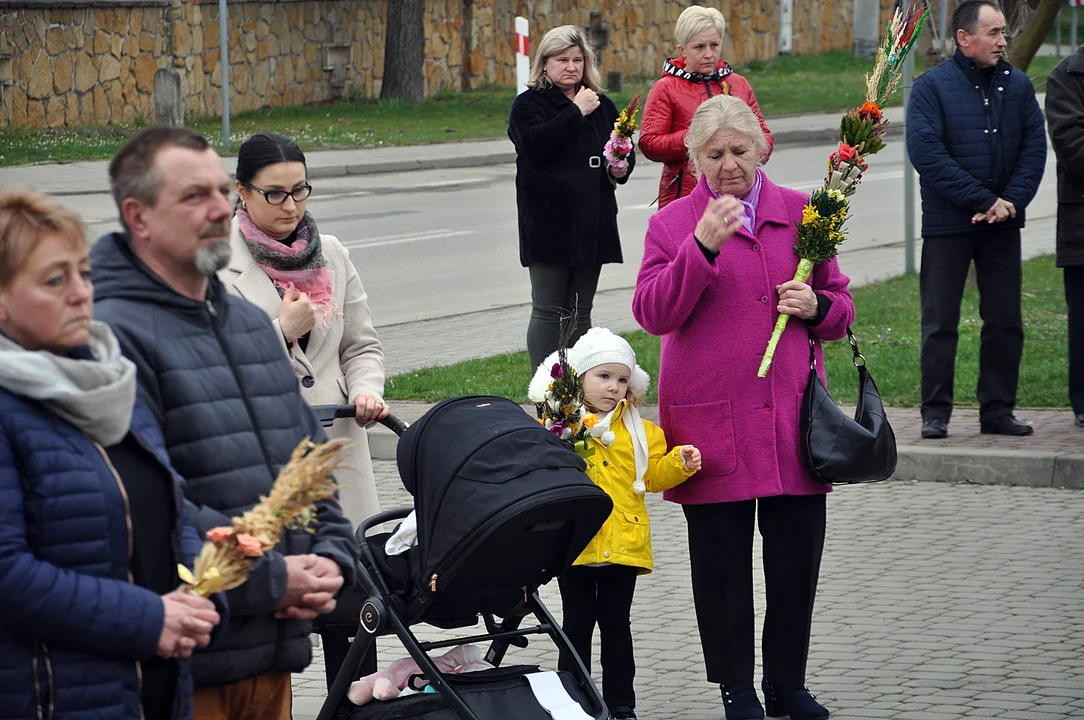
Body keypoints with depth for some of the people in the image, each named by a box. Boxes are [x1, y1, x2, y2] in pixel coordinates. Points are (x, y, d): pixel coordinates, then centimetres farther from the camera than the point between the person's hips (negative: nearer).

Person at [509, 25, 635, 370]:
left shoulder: (601, 105, 15)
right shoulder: (528, 105, -1)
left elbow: (625, 150, 24)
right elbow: (535, 143, -20)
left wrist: (621, 168, 0)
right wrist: (576, 112, -17)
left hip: (593, 221, 5)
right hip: (548, 222, -5)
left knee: (580, 312, 10)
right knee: (548, 311, -3)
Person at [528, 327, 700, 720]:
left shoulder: (638, 430, 8)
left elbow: (653, 476, 10)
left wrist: (680, 463, -6)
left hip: (623, 545, 2)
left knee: (617, 626, 10)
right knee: (577, 625, 7)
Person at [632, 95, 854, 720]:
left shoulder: (802, 213, 10)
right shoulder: (672, 224, 3)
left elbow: (842, 306, 18)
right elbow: (652, 313, -10)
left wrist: (816, 307, -6)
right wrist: (703, 246, -20)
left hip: (793, 413, 2)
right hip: (711, 421, -2)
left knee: (798, 555, 4)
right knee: (722, 561, 3)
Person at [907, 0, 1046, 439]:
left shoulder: (1017, 85, 7)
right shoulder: (932, 86, -6)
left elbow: (1035, 146, 4)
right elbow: (925, 152, -14)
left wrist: (1011, 200, -11)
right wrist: (983, 200, -16)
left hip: (1003, 223, 4)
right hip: (948, 222, -4)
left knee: (1006, 321, 6)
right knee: (940, 323, 1)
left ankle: (998, 410, 15)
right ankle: (935, 413, 8)